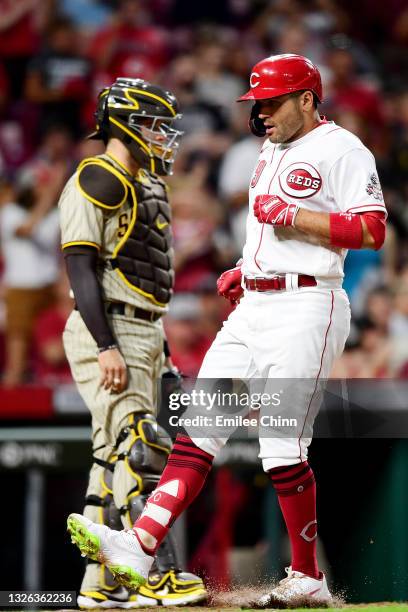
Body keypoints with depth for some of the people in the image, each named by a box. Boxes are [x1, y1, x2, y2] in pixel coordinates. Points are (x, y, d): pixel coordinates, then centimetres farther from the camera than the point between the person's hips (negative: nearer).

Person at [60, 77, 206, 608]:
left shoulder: (143, 186, 21)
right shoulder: (100, 180, -10)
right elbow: (80, 265, -17)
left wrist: (156, 351, 22)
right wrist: (106, 346, -24)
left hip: (141, 332, 10)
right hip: (110, 329, -10)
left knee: (115, 456, 8)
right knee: (138, 449, -15)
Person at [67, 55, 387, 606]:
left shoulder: (340, 149, -7)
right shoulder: (272, 152, 22)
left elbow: (373, 231, -17)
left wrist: (289, 214, -17)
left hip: (305, 308, -9)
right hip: (252, 307, 9)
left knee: (282, 447, -9)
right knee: (199, 426, -3)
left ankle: (308, 578, 3)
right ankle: (139, 548, -12)